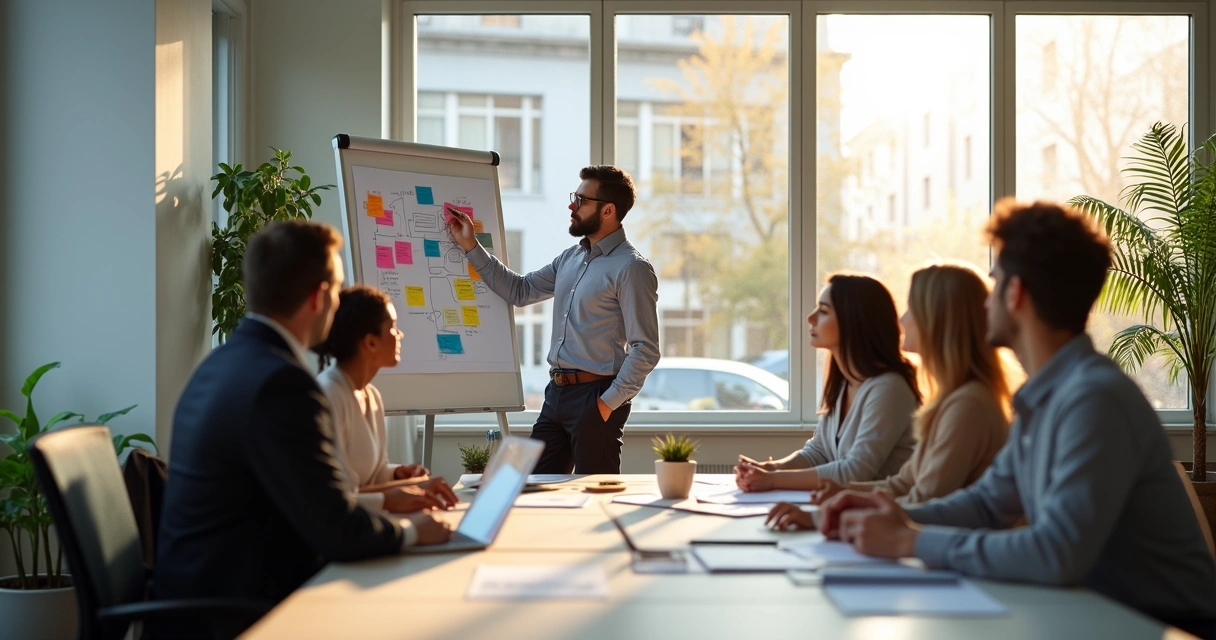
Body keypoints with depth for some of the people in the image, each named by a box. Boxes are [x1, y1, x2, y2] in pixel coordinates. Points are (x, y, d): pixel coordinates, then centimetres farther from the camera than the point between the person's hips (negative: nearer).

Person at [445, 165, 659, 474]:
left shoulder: (631, 268, -12)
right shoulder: (570, 258, 14)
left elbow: (645, 350, -16)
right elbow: (520, 291, 19)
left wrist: (609, 404, -17)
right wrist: (471, 246, 15)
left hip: (594, 396, -8)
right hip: (556, 393, 8)